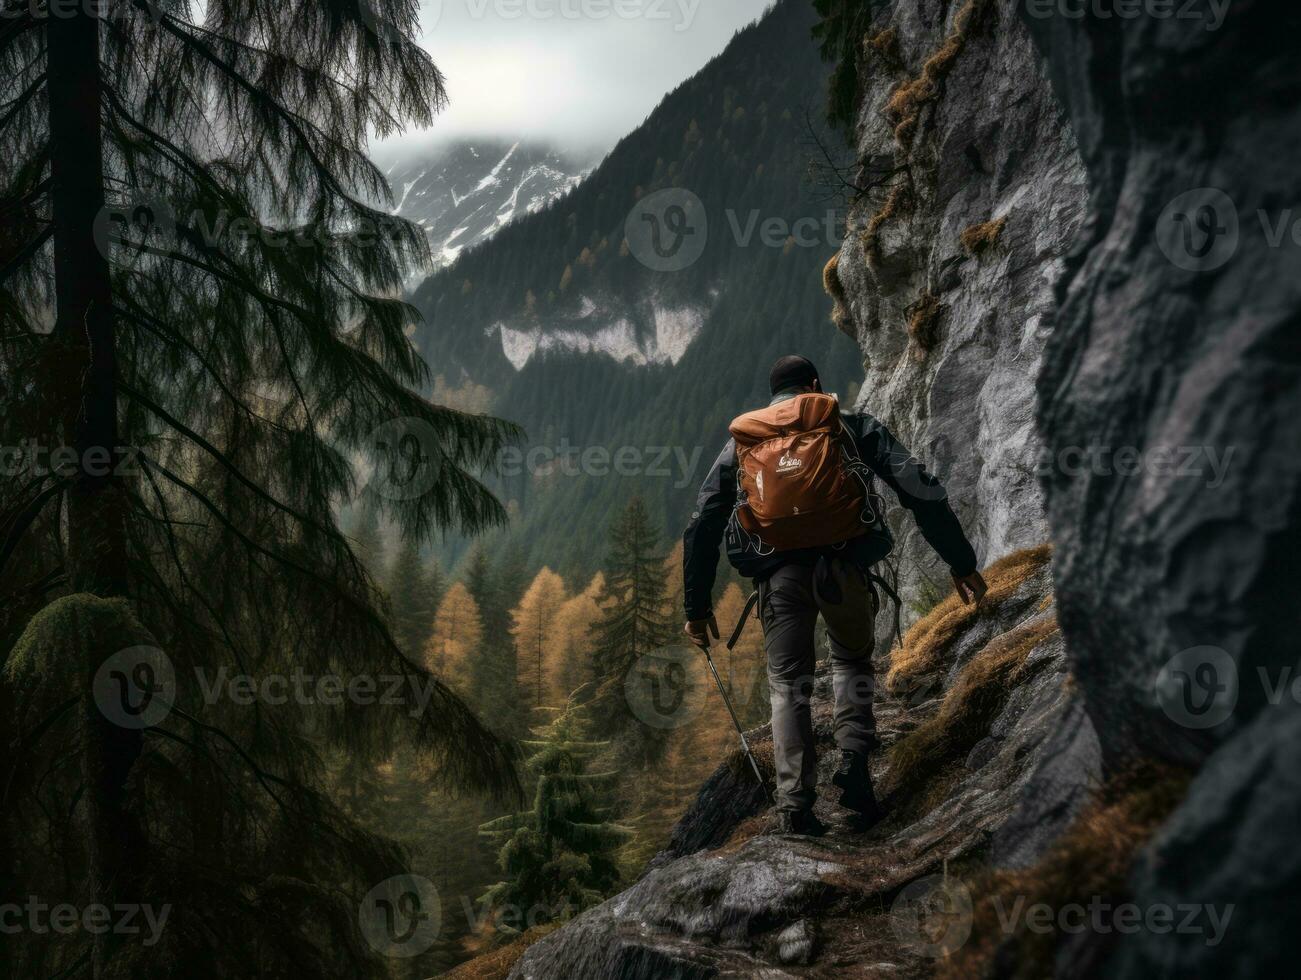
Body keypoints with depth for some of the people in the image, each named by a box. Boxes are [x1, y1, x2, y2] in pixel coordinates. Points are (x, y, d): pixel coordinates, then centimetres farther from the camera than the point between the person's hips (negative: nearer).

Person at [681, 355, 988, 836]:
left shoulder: (742, 439, 21)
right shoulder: (855, 426, 15)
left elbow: (702, 526, 16)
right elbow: (921, 490, 5)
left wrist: (697, 605, 19)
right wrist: (962, 563, 8)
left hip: (779, 573, 1)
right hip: (845, 566, 0)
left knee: (788, 684, 11)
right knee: (852, 662, 23)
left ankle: (795, 801, -3)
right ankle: (854, 755, 0)